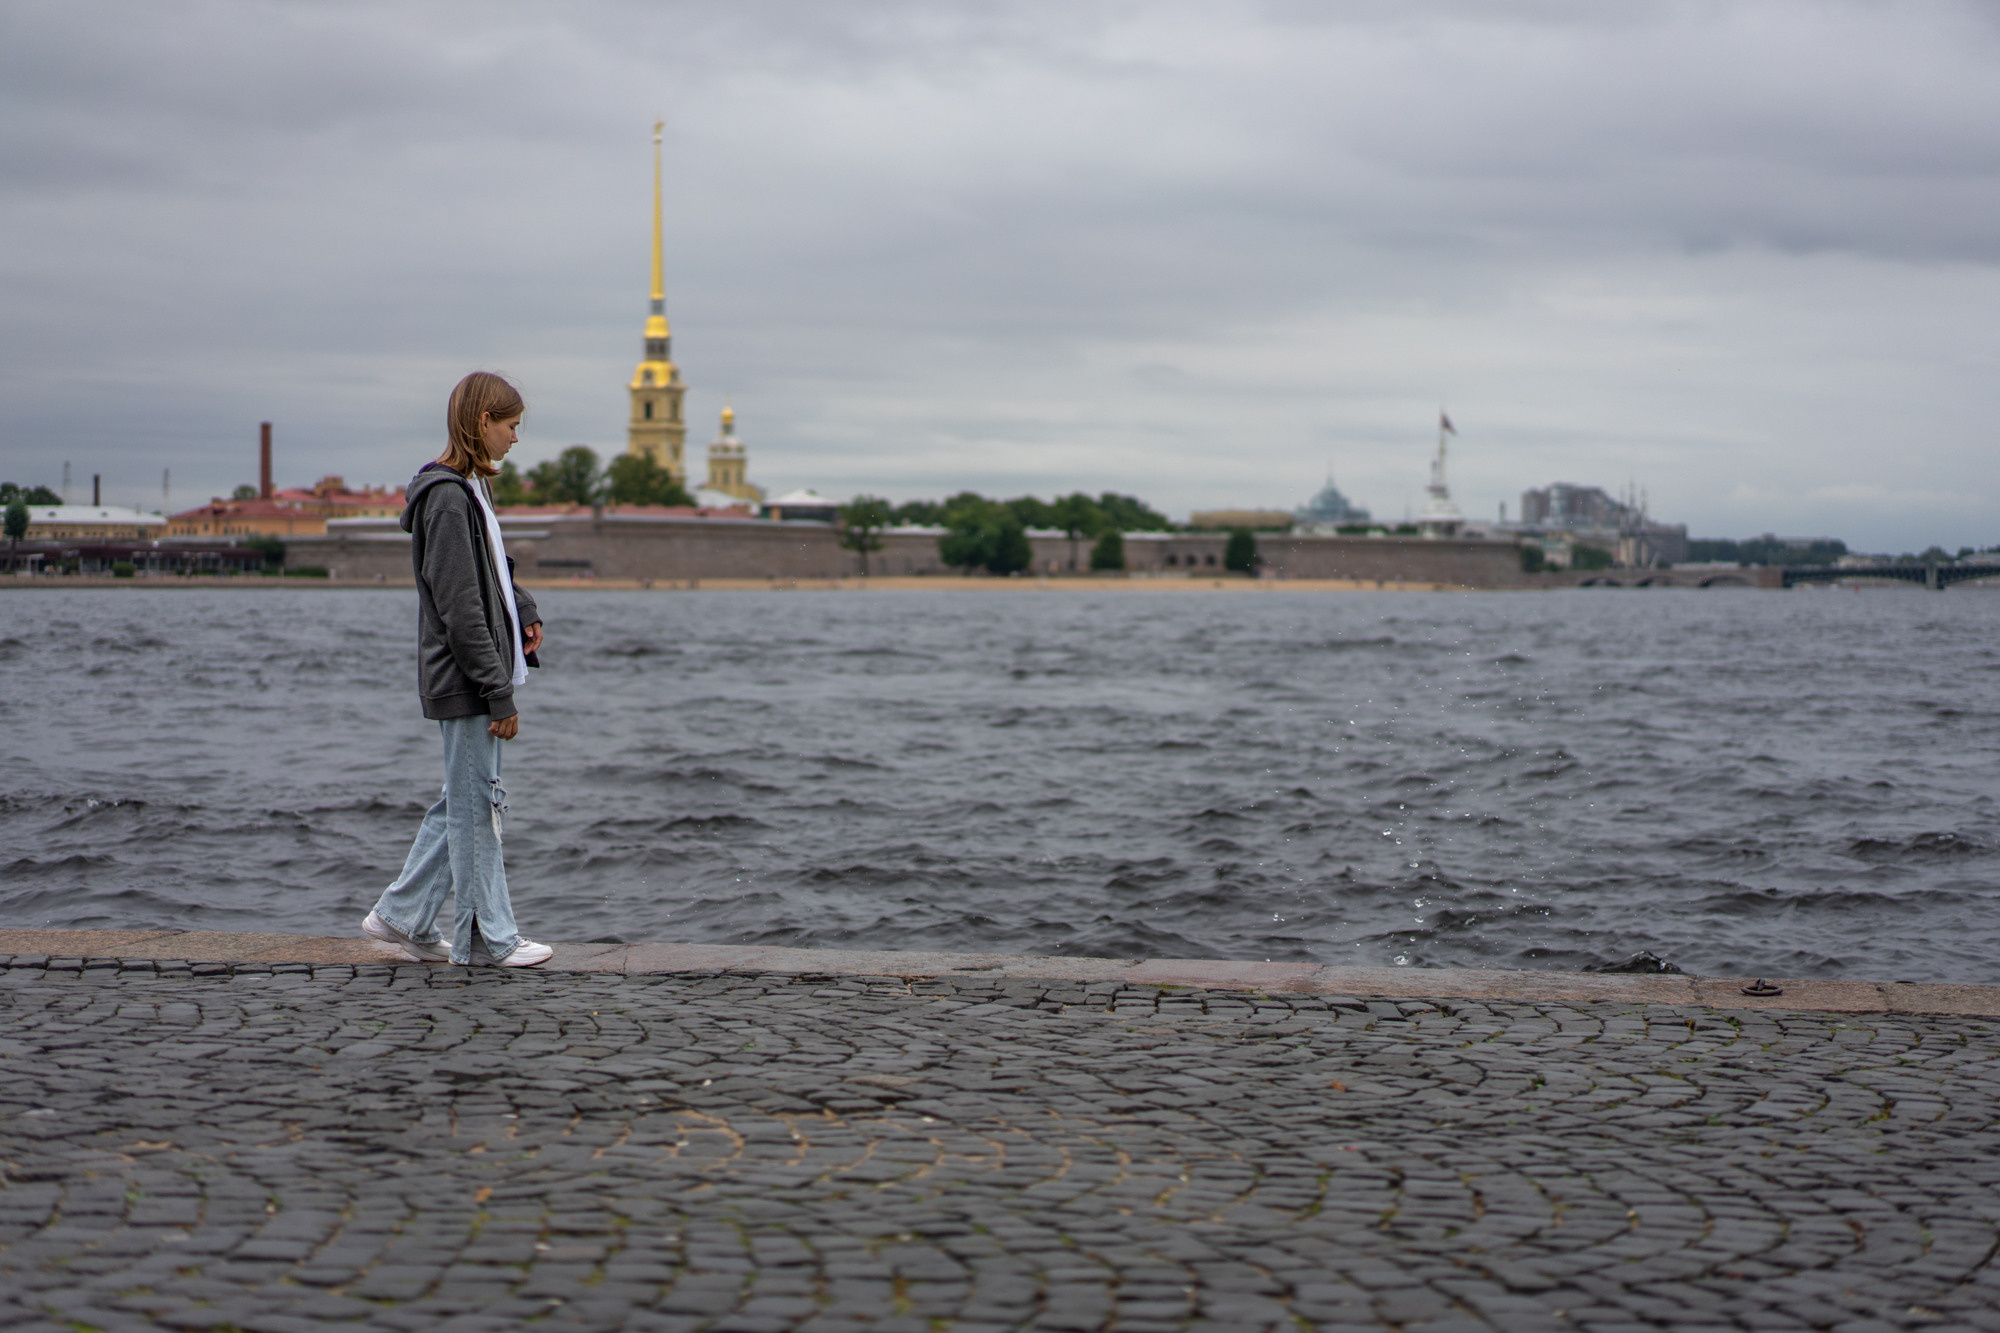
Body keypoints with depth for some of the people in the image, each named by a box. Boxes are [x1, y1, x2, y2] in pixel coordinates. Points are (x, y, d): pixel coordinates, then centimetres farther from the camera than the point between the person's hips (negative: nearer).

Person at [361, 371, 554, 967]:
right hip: (465, 679, -10)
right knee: (478, 803, -2)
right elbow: (459, 606, -21)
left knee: (464, 800, 15)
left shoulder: (467, 490, 14)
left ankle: (402, 915, 22)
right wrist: (499, 693, -21)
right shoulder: (448, 498, -17)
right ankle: (486, 938, 7)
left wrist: (524, 610, 7)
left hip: (477, 679, 10)